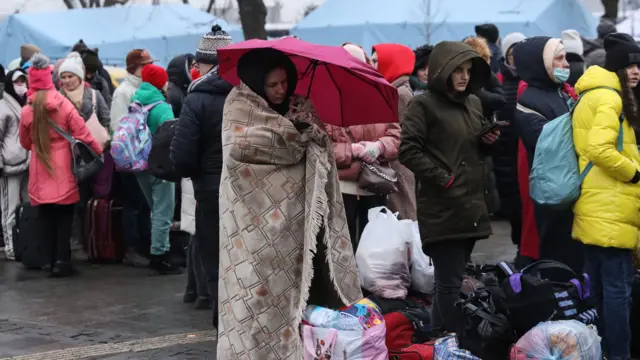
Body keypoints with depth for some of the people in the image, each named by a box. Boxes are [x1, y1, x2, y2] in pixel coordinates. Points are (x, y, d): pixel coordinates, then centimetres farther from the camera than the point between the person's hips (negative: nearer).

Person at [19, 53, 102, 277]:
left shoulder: (26, 112, -4)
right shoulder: (64, 105, -8)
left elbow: (25, 143, 9)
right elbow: (82, 134, -8)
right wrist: (100, 152, 5)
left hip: (40, 173, 1)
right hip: (63, 170, -1)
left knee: (46, 218, 8)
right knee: (65, 216, 8)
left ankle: (53, 261, 7)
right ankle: (62, 260, -3)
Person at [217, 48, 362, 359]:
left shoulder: (299, 108, 12)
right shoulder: (240, 104, -2)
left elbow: (319, 149, 9)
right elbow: (238, 146, -18)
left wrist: (310, 132, -13)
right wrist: (290, 133, -10)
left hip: (291, 210, 5)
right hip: (256, 210, -4)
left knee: (289, 277, 2)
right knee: (255, 279, -6)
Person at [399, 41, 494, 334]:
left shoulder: (474, 103, 16)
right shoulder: (424, 105, -6)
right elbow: (408, 150, -15)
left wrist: (488, 141, 5)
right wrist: (443, 178, -16)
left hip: (471, 206, 7)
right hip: (442, 209, -7)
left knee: (450, 281, 13)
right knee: (451, 283, -8)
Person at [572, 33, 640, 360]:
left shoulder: (593, 96, 17)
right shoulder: (610, 98, -15)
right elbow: (599, 148, -26)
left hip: (597, 209, 11)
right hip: (611, 210, -11)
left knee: (600, 287, 15)